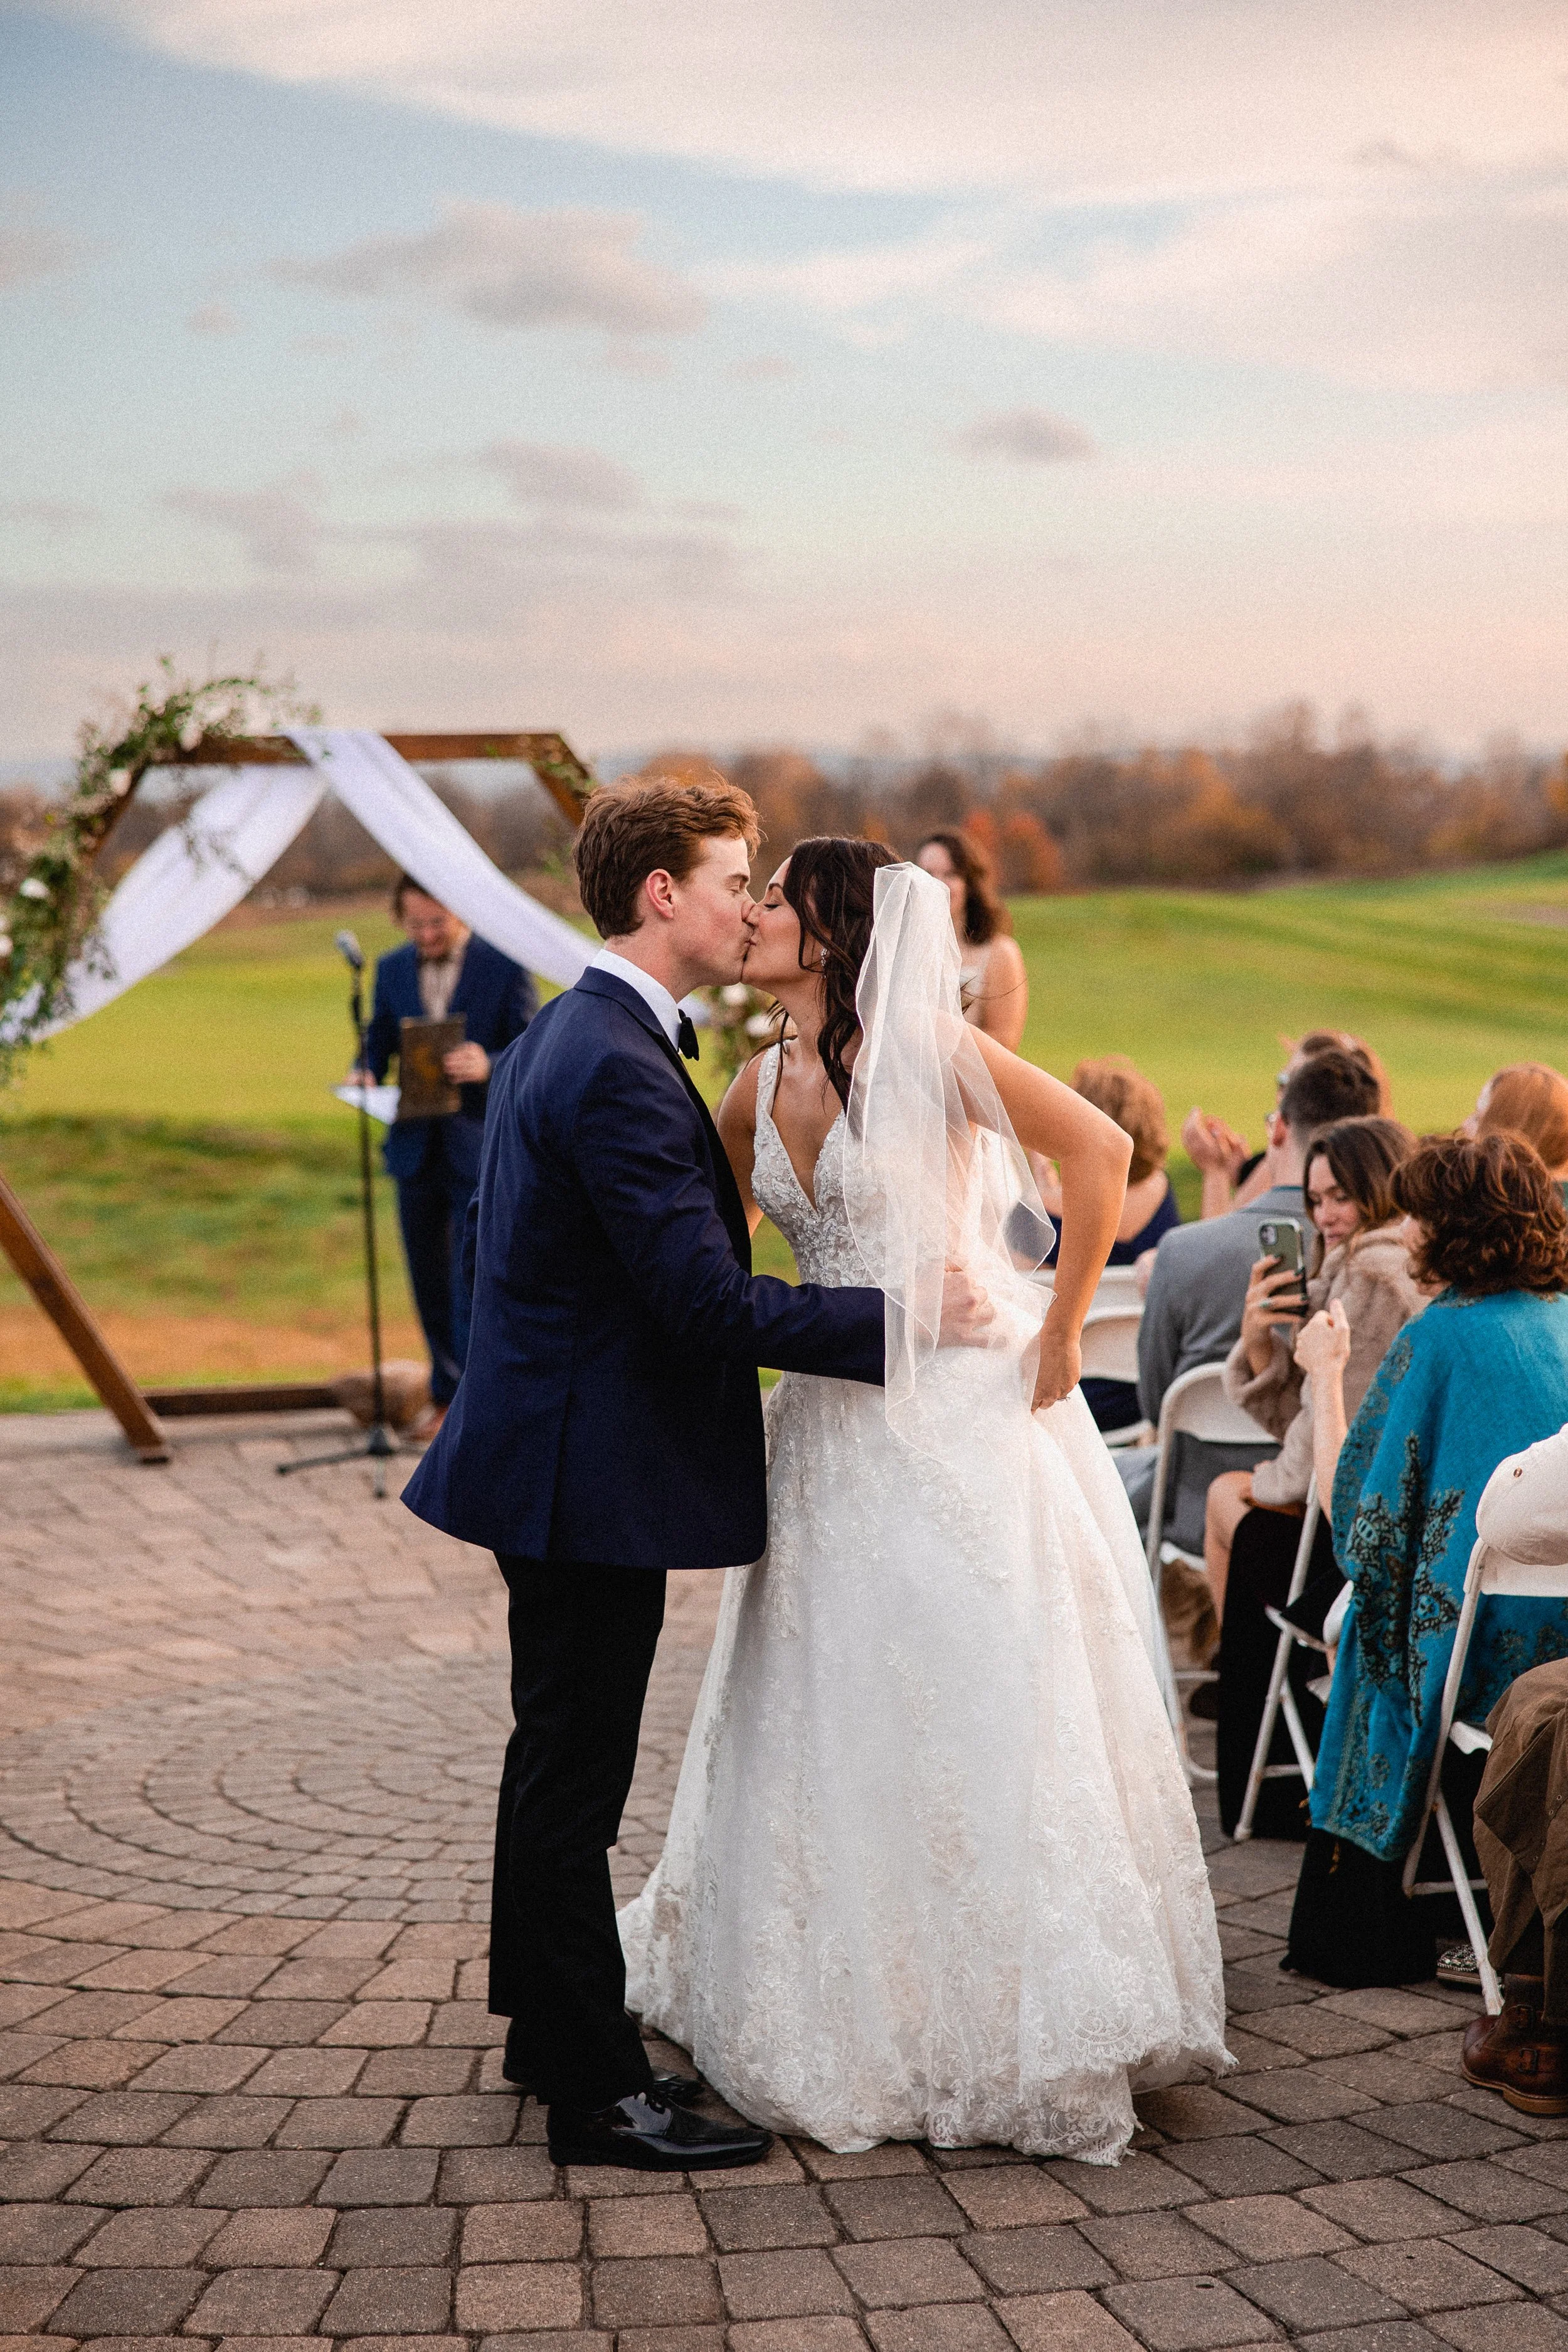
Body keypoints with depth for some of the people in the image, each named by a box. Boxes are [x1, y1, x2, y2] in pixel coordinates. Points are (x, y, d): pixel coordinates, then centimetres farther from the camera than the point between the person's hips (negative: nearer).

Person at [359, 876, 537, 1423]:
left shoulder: (505, 967, -4)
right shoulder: (392, 969, 9)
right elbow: (378, 1044, 16)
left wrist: (488, 1066, -27)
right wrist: (365, 1076, -7)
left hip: (481, 1145, -5)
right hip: (416, 1145, 5)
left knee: (475, 1280, -9)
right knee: (430, 1280, 11)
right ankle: (447, 1398, 23)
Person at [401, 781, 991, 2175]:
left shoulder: (556, 1040, 11)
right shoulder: (621, 1068, -22)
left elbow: (493, 1241, 20)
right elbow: (706, 1302, -26)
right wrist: (907, 1318, -20)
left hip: (551, 1458, 11)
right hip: (596, 1474, -11)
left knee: (558, 1763, 20)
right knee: (575, 1782, -1)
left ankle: (546, 2026, 34)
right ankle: (598, 2094, 8)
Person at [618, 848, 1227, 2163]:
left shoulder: (923, 1044, -12)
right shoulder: (761, 1088, 8)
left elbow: (1100, 1151, -19)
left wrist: (1060, 1334, -15)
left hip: (962, 1423, -6)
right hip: (832, 1436, 6)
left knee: (977, 1710, -3)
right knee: (832, 1725, 10)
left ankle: (1020, 2032, 11)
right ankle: (859, 2017, 26)